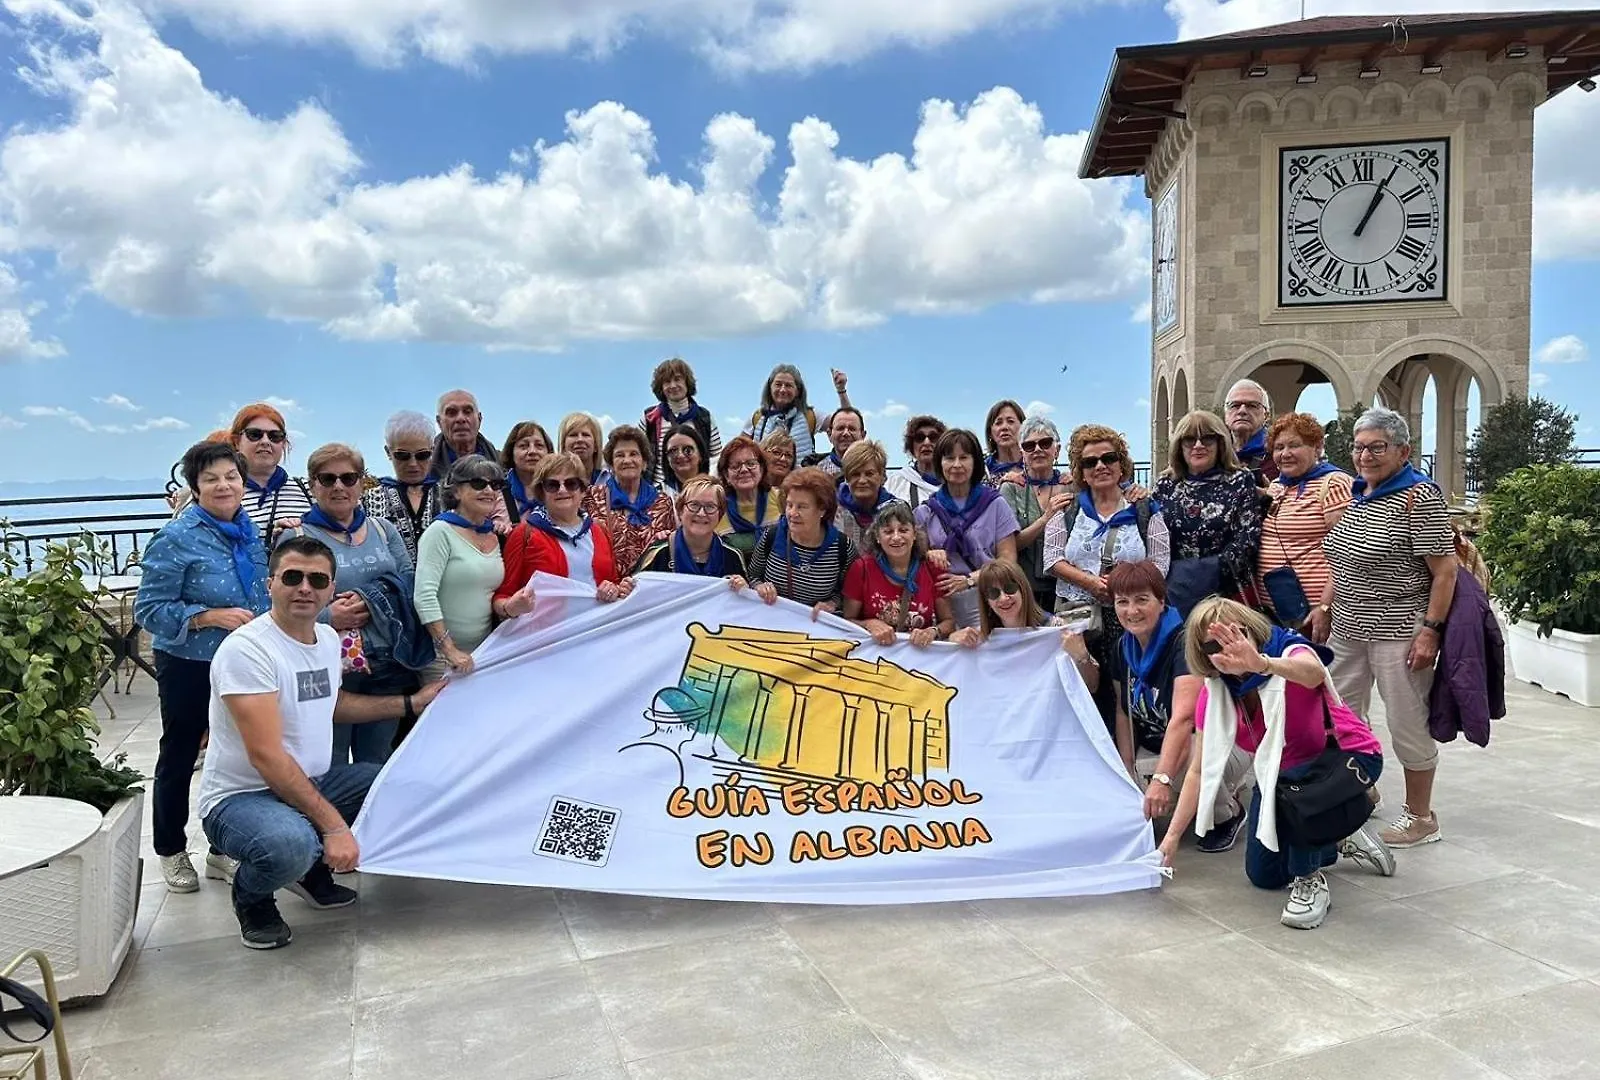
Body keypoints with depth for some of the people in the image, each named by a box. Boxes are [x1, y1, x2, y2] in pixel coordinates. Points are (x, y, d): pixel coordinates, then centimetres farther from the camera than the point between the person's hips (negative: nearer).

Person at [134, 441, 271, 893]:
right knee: (179, 758, 11)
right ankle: (171, 851, 29)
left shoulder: (249, 530, 3)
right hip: (189, 668, -5)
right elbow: (149, 609, -16)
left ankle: (224, 850, 27)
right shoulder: (178, 538, -16)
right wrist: (212, 617, -25)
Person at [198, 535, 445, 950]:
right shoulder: (247, 648, -22)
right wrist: (333, 825, -30)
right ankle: (251, 898, 0)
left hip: (311, 783, 8)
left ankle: (314, 869, 17)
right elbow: (267, 756, -28)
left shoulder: (328, 638, 4)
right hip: (240, 798, -8)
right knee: (291, 843, -38)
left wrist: (411, 703, 20)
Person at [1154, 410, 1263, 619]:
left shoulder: (1240, 481, 4)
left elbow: (1249, 535, -5)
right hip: (1174, 592, 2)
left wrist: (1217, 567, -16)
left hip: (1227, 591, -2)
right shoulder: (1166, 486, 12)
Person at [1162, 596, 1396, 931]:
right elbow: (1200, 770, -9)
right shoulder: (1214, 694, -15)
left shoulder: (1291, 653, -30)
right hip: (1279, 771, 6)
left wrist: (1263, 664, -78)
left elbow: (1313, 672, -57)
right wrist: (1171, 837, -13)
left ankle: (1310, 881, -13)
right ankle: (1340, 840, 31)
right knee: (1262, 875, 6)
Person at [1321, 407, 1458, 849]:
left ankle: (1420, 817, 19)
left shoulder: (1419, 496, -13)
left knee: (1408, 722, 4)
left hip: (1397, 630, -8)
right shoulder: (1355, 493, 10)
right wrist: (1324, 606, 14)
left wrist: (1429, 631, -18)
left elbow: (1445, 569, -15)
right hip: (1348, 627, 8)